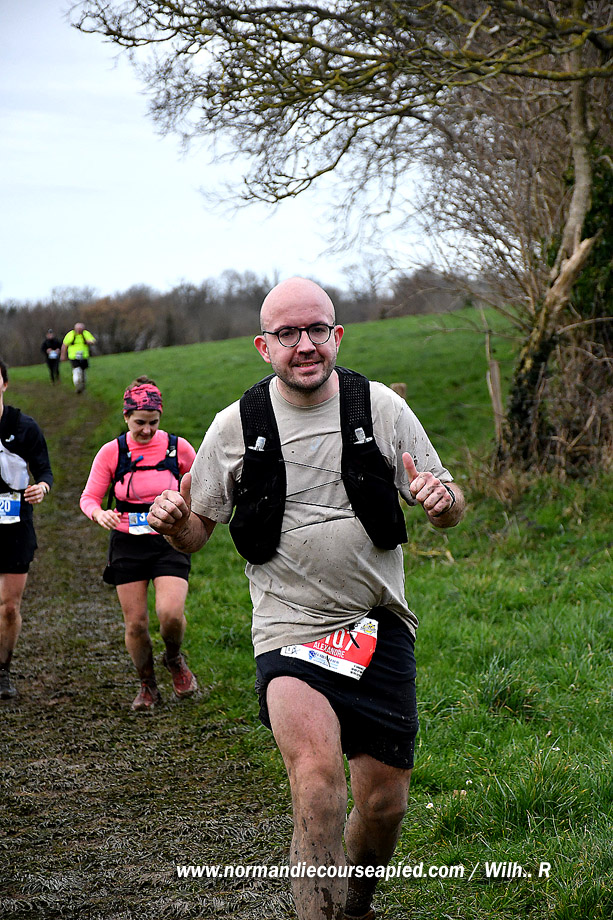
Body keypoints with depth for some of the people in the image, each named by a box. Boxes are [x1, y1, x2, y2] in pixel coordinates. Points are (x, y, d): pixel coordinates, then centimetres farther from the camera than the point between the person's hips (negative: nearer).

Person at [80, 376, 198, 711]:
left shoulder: (177, 447, -2)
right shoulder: (112, 452, -3)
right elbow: (89, 497, -1)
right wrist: (100, 514, -22)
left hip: (169, 542, -1)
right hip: (128, 545, 1)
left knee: (171, 614, -19)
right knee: (135, 623, 1)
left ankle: (174, 659, 15)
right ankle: (147, 686, 24)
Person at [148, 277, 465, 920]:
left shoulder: (382, 409, 1)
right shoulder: (235, 427, 0)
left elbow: (447, 510, 7)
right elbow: (196, 531, 8)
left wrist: (443, 500, -17)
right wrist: (173, 523, -16)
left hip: (379, 627, 2)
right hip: (288, 629, -2)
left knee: (384, 804, 6)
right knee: (318, 771, -27)